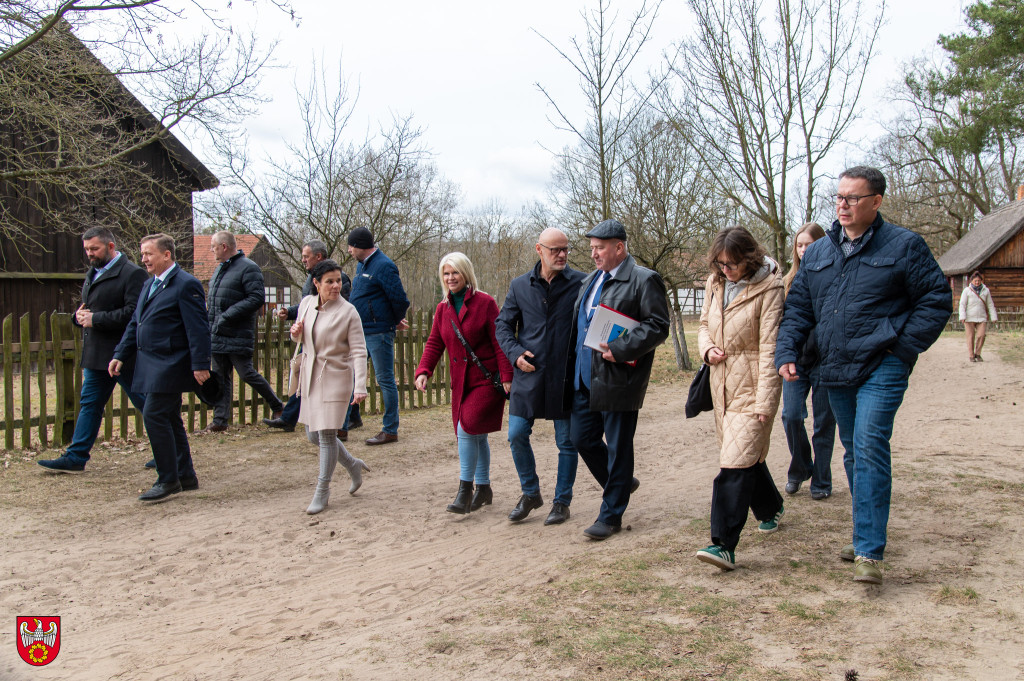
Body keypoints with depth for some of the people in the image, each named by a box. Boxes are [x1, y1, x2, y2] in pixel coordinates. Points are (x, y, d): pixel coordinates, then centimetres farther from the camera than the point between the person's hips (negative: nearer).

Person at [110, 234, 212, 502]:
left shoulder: (186, 285, -11)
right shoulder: (150, 286, 17)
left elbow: (198, 328, -17)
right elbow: (134, 325, 21)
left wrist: (200, 364, -21)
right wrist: (121, 355, 12)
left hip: (170, 366, -9)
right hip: (152, 365, 9)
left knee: (154, 415, -12)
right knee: (169, 419, 12)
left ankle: (168, 479, -2)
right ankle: (185, 476, 21)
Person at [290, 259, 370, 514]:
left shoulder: (348, 312, -12)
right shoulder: (307, 303, 4)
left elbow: (358, 352, -15)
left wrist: (360, 387, -25)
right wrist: (296, 332, -5)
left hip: (336, 378, -6)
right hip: (310, 376, 7)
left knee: (326, 434, -6)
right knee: (313, 435, 12)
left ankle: (323, 491, 11)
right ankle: (353, 465, 34)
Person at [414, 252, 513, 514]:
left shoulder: (485, 303, -8)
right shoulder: (442, 309, 11)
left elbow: (499, 342, -10)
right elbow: (434, 344, 8)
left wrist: (506, 377, -15)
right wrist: (423, 371, -8)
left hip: (487, 380, -6)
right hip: (461, 382, 6)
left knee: (467, 428, -17)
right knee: (476, 435, 13)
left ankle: (465, 489, -6)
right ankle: (483, 488, 26)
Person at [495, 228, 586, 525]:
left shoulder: (580, 283, -4)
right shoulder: (520, 285, 4)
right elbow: (503, 324, 12)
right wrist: (515, 353, -4)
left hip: (566, 376, -2)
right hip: (528, 374, 2)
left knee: (567, 442, 6)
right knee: (517, 436, 3)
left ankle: (562, 501, 22)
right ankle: (530, 493, 25)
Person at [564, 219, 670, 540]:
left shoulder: (644, 280, -8)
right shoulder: (590, 280, 17)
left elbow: (658, 327, -14)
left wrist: (620, 349, -23)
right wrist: (572, 368, 12)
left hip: (618, 378, -8)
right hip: (585, 377, 8)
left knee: (618, 447, 2)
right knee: (581, 438, 11)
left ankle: (611, 515, 14)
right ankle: (621, 484, 35)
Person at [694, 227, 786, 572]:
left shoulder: (768, 288, -14)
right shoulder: (715, 282, 7)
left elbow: (770, 348, -16)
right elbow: (705, 324, 20)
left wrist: (765, 401, -19)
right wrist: (707, 348, -3)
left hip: (753, 386, -7)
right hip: (722, 382, 7)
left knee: (736, 462, -13)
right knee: (747, 455, 21)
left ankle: (724, 546, -12)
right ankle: (771, 508, 45)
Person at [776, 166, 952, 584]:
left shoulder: (904, 246, -2)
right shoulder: (817, 253, 12)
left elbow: (937, 300, -1)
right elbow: (798, 308, 13)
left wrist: (904, 348, -8)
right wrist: (787, 352, -1)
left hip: (881, 370, -5)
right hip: (835, 372, 6)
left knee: (869, 449, -15)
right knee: (854, 453, 14)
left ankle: (869, 552, -13)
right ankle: (867, 533, 28)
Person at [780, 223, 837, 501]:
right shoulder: (789, 282, 10)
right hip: (795, 360, 3)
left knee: (823, 422, 5)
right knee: (791, 415, -8)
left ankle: (821, 481, 19)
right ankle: (799, 469, 16)